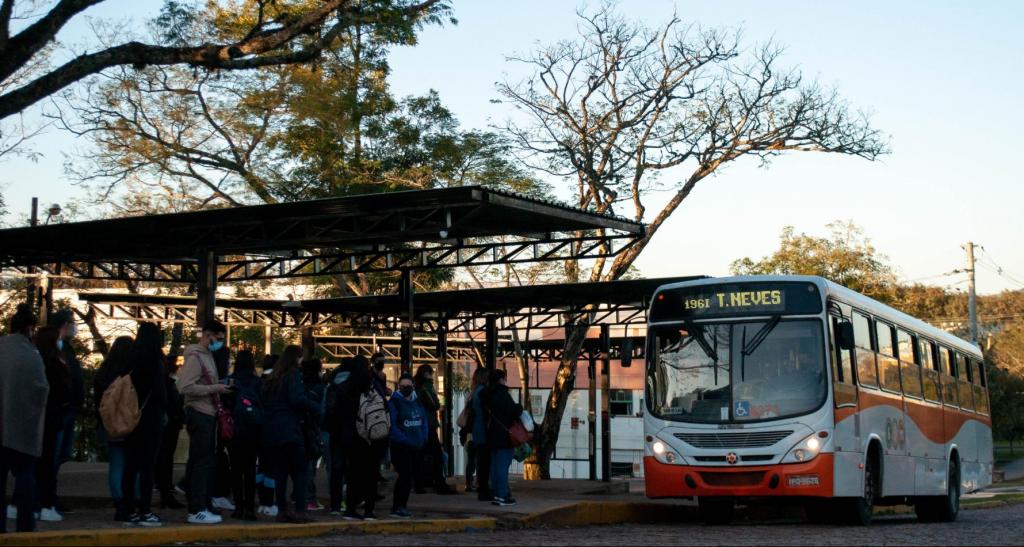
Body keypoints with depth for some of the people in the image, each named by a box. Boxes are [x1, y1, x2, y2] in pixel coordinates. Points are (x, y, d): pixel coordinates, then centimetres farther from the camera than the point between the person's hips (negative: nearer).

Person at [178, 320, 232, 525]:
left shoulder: (208, 355, 17)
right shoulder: (195, 357, -12)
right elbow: (185, 387, -22)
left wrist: (218, 388, 4)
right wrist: (214, 388, -19)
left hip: (208, 415, 10)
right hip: (199, 415, -10)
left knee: (205, 462, 12)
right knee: (201, 463, -8)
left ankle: (200, 506, 17)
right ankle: (196, 510, -6)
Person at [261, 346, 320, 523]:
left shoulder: (272, 379, 18)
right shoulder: (293, 375, -6)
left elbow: (265, 403, 20)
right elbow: (298, 399, -19)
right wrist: (316, 408, -8)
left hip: (271, 432, 7)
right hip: (289, 430, -7)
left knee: (280, 472, 9)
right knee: (299, 471, -2)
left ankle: (282, 510, 9)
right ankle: (300, 511, -7)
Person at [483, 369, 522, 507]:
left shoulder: (488, 396, 13)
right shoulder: (502, 394, -14)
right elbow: (513, 411, -20)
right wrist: (519, 408, 2)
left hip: (493, 436, 9)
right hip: (504, 436, -9)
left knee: (495, 465, 13)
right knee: (503, 465, -8)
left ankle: (496, 493, 17)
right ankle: (502, 496, -9)